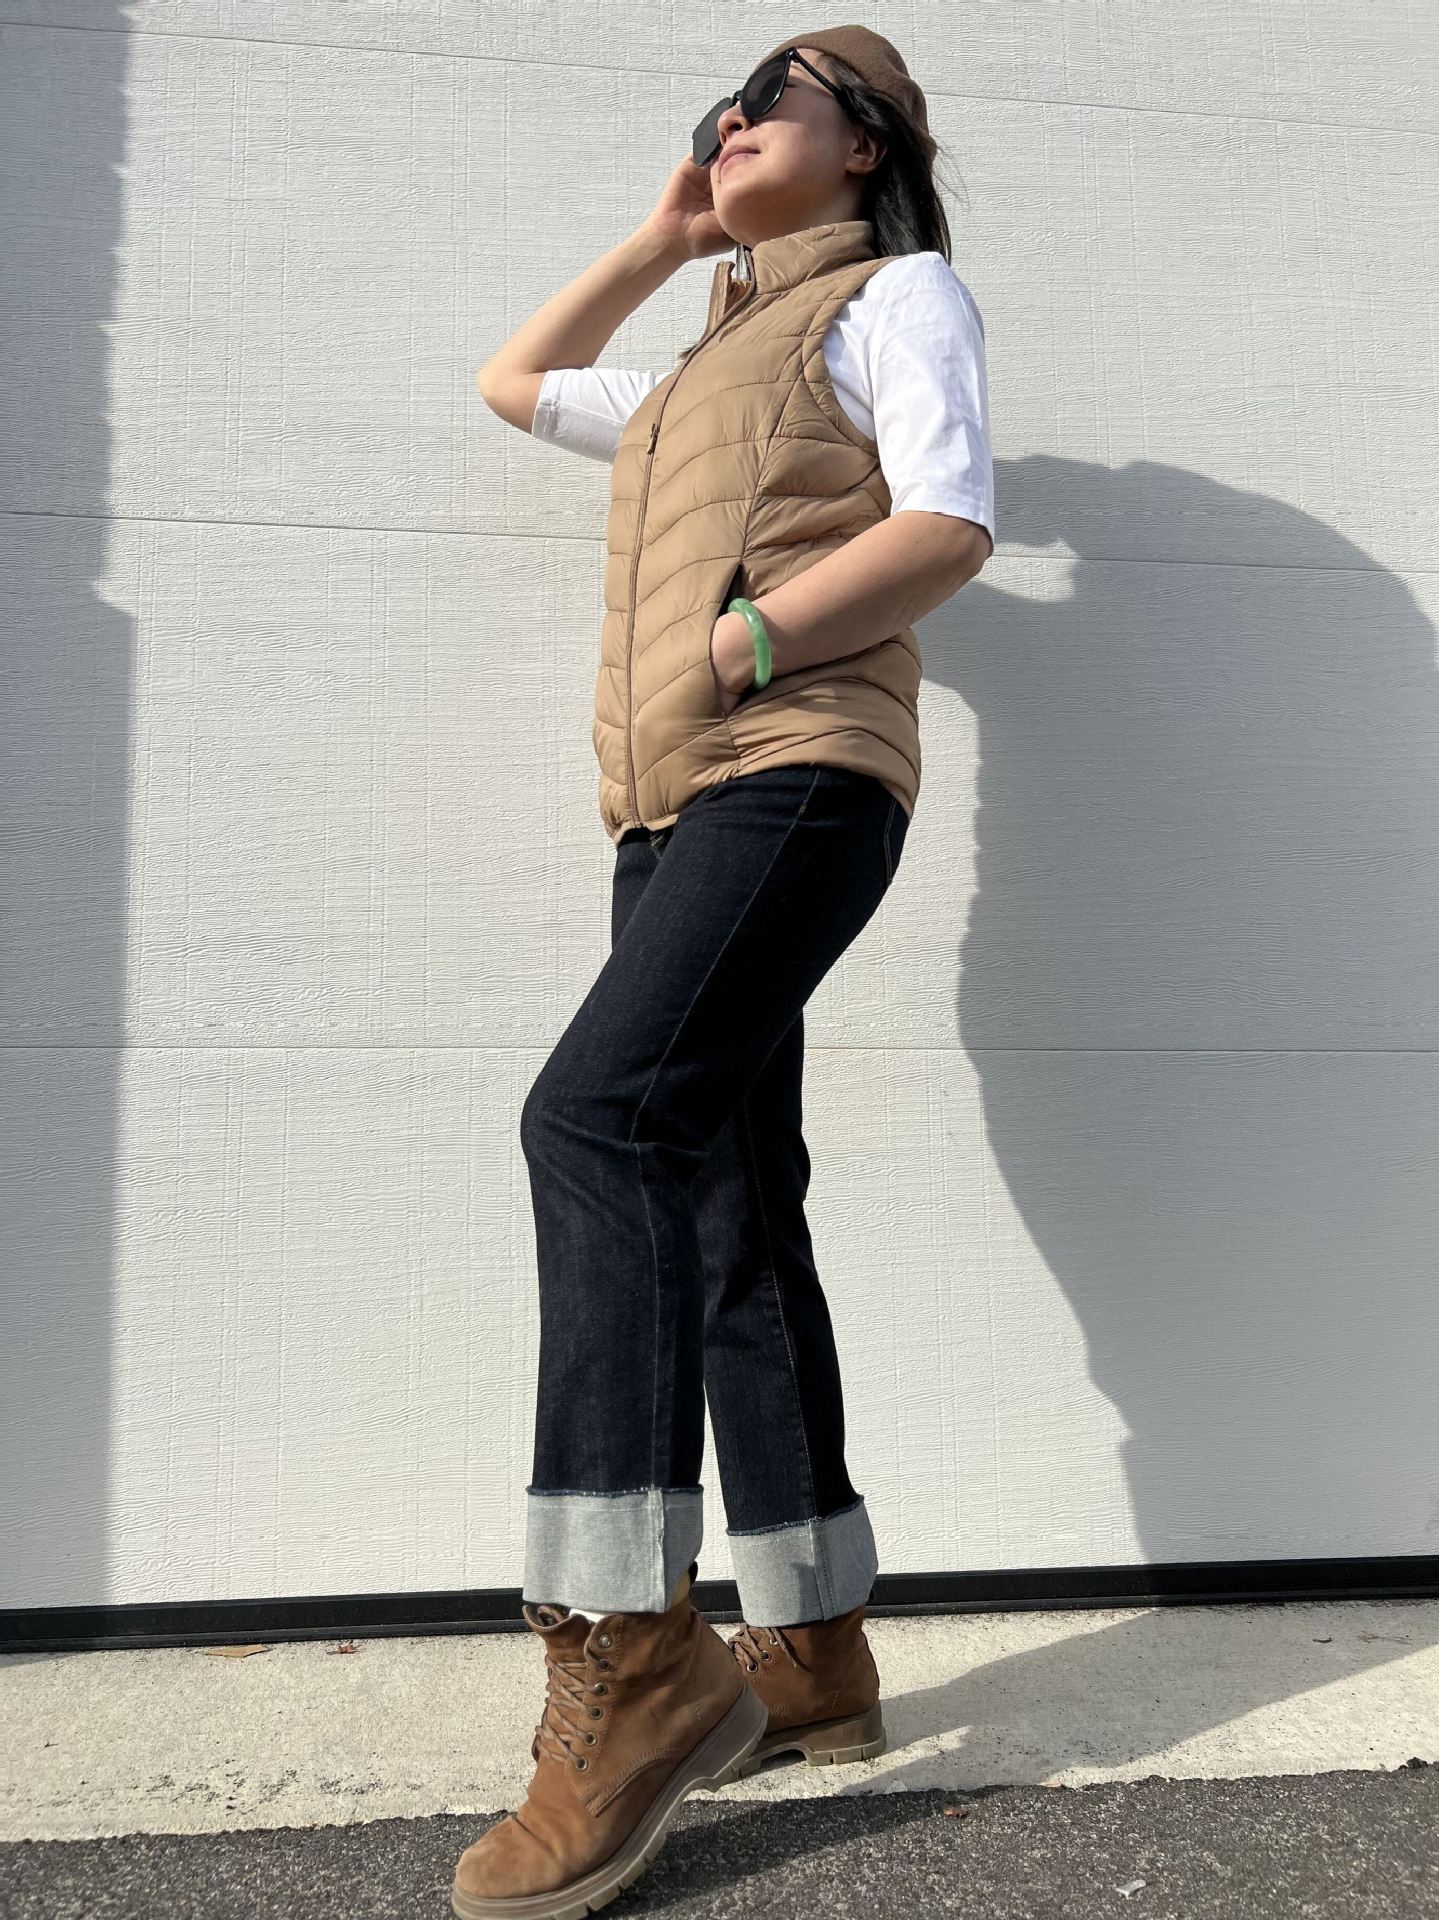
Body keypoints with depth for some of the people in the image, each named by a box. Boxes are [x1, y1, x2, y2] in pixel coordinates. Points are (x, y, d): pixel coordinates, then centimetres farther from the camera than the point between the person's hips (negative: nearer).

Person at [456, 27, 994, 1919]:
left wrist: (733, 650, -11)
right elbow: (513, 380, 41)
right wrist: (666, 238, 35)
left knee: (600, 1117, -26)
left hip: (796, 776, -8)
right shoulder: (703, 372, 32)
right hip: (674, 812, 8)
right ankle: (813, 1654, 9)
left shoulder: (897, 293, 10)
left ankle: (628, 1657, -23)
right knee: (728, 1211, 2)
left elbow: (952, 526, -6)